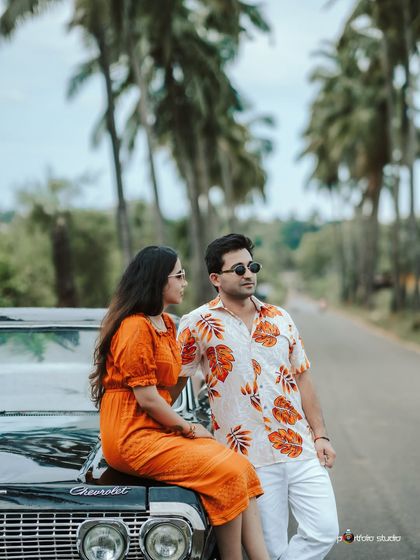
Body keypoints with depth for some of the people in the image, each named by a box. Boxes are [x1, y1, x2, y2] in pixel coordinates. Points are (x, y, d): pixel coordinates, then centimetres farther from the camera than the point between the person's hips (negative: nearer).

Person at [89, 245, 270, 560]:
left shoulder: (166, 323, 16)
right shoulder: (136, 327, -15)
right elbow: (146, 398, -17)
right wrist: (188, 428, -7)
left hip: (160, 428, 9)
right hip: (133, 436, -9)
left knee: (242, 467, -6)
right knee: (227, 474, -19)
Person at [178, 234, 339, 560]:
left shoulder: (280, 319, 11)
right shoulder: (198, 324, -2)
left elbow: (302, 379, 13)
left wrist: (320, 435, 8)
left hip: (301, 448, 4)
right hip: (251, 457, -4)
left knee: (324, 532, -2)